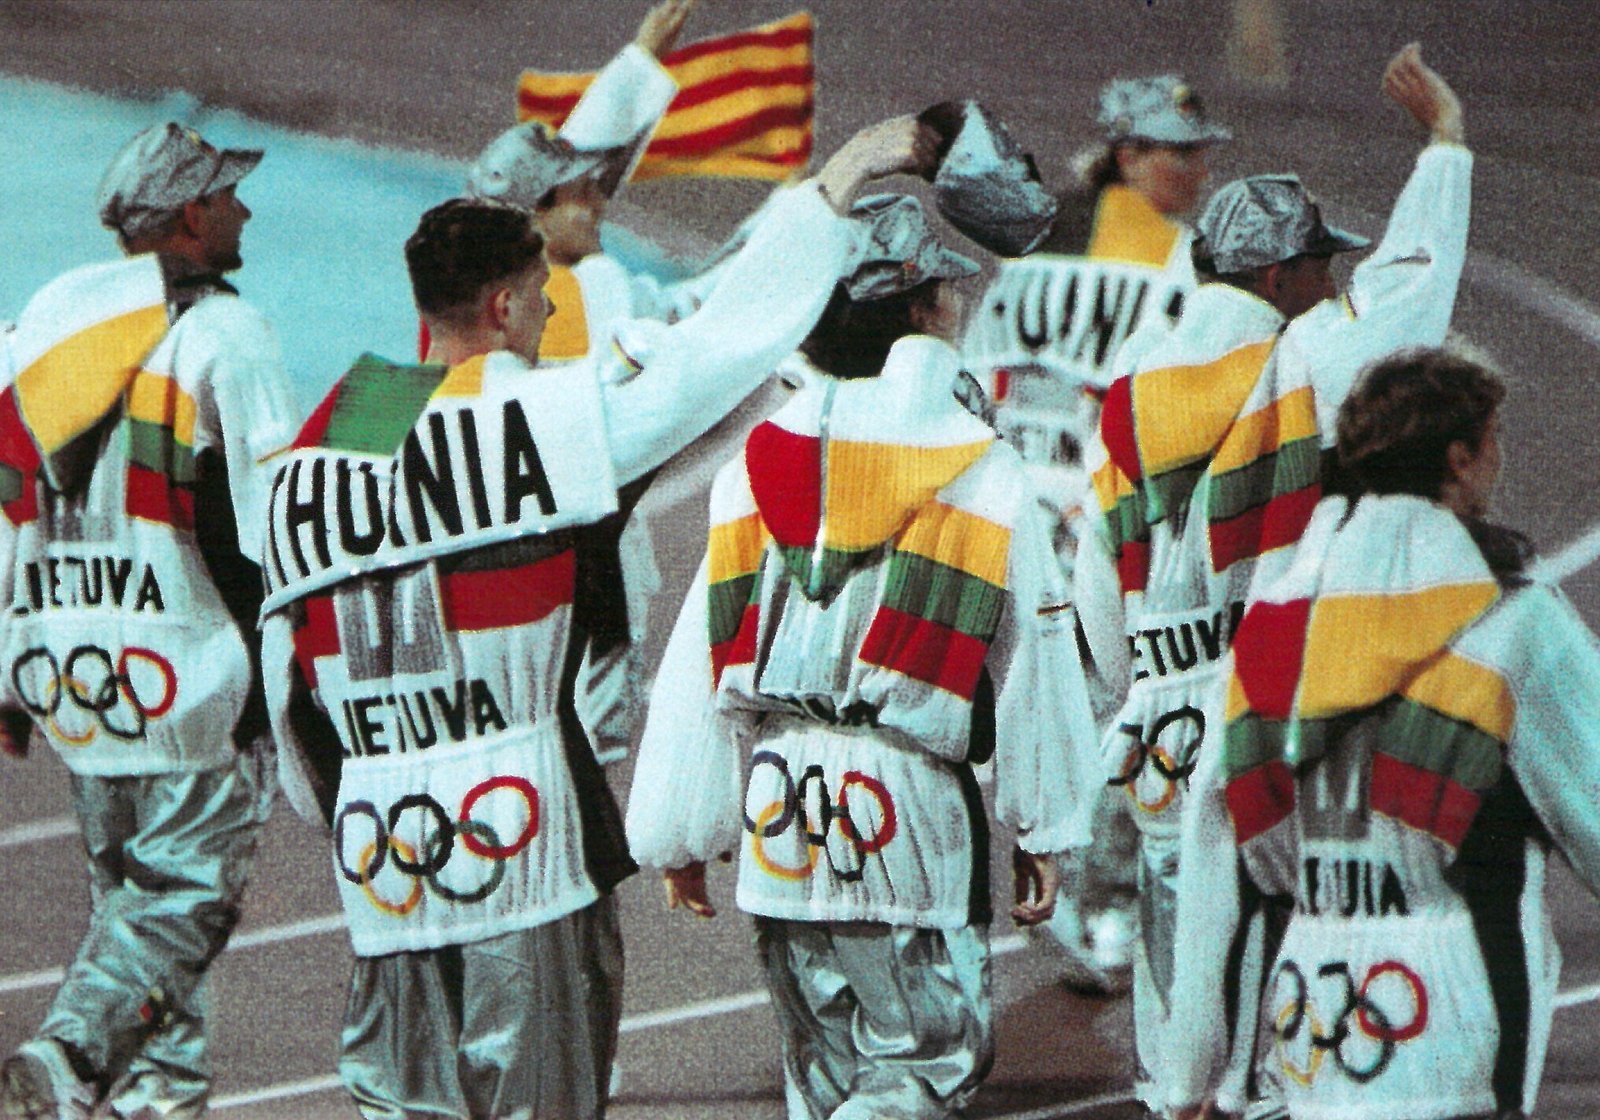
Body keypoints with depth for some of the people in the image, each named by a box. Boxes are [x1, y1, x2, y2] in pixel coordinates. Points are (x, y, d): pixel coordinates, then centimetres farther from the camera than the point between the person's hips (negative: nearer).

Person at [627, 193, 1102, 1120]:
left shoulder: (760, 462, 4)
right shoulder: (978, 468, -5)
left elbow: (703, 661, 5)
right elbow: (1033, 661, 0)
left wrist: (680, 836, 13)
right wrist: (1046, 832, 10)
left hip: (775, 806, 5)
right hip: (905, 811, -4)